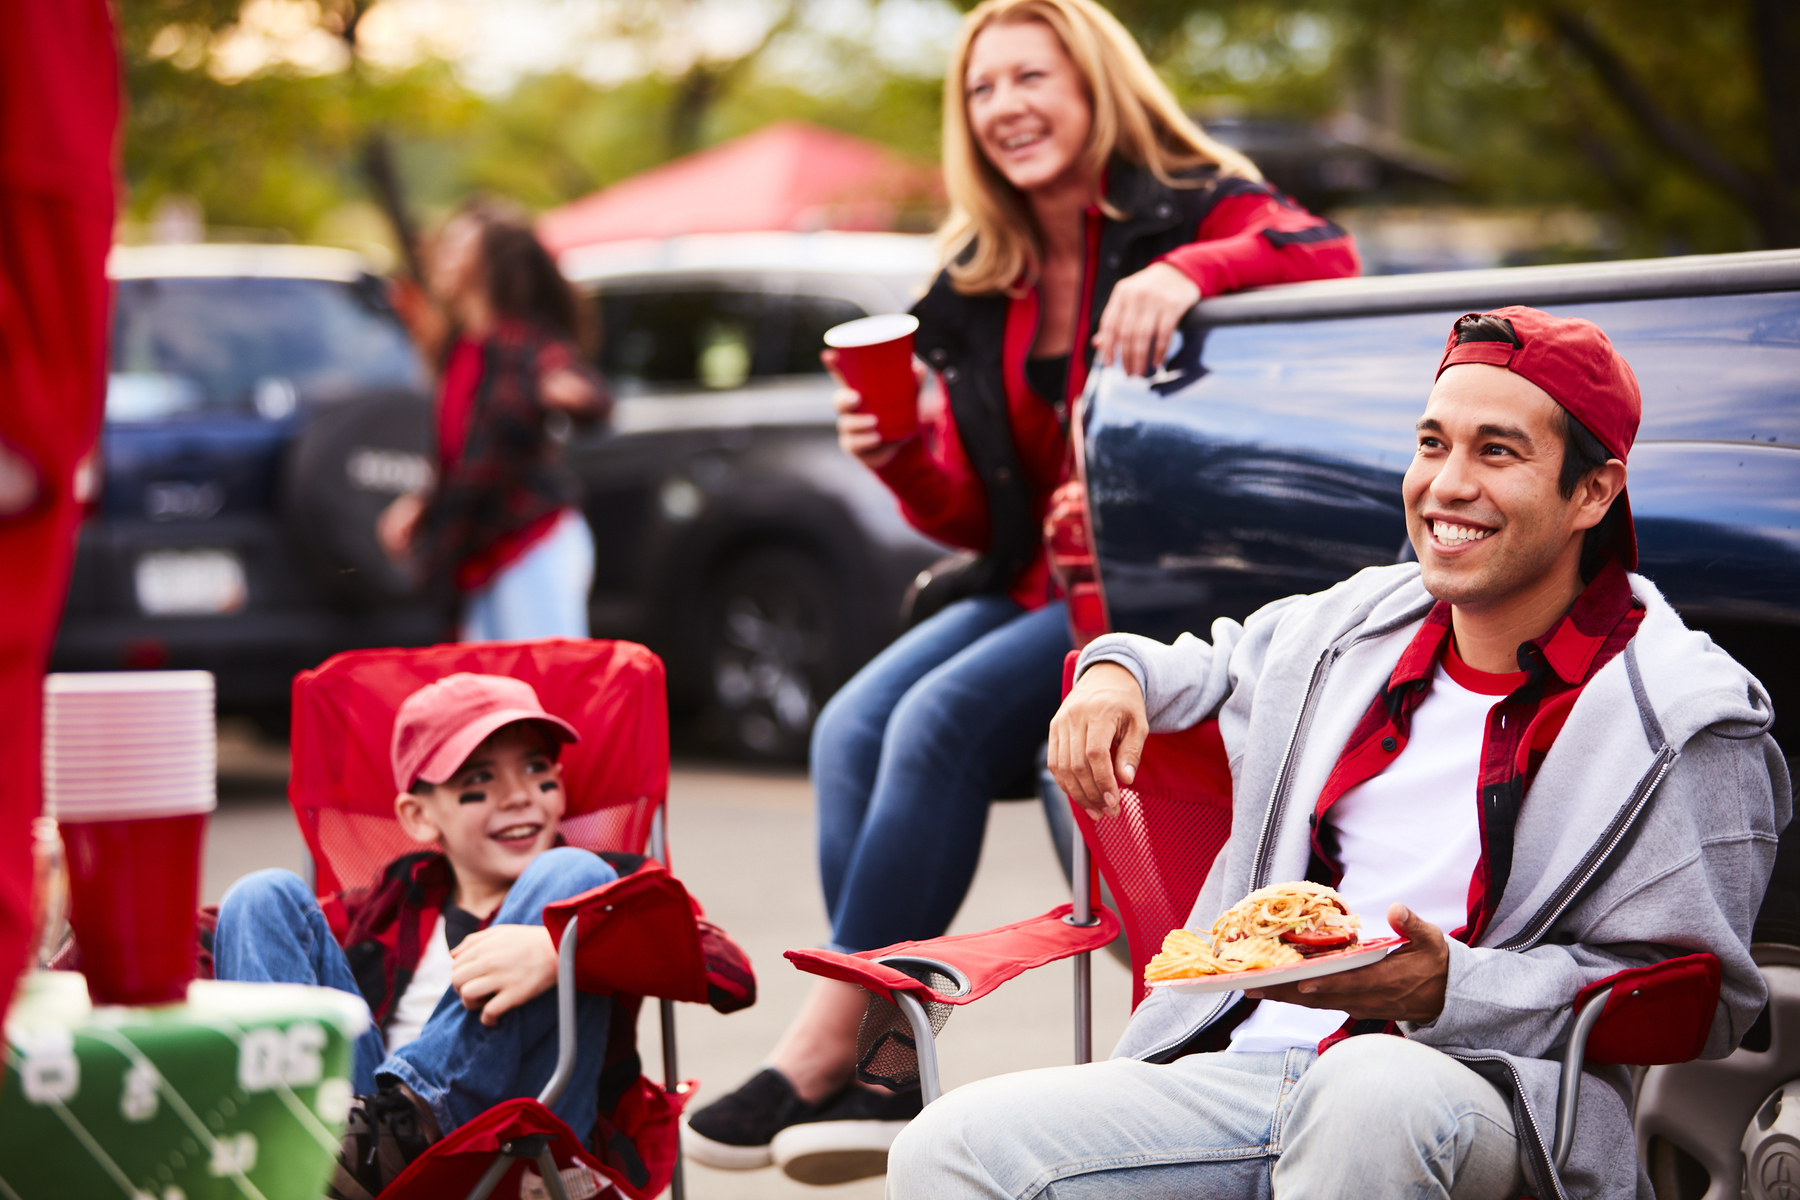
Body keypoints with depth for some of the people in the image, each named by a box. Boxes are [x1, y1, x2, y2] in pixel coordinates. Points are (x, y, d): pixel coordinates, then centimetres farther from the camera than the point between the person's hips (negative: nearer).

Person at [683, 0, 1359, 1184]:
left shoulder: (1190, 208, -3)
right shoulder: (979, 292, 14)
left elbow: (1326, 257, -26)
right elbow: (977, 514, 15)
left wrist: (1187, 272, -43)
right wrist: (900, 461, -6)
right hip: (1035, 587, 7)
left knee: (945, 721, -25)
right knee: (854, 728, -16)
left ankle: (823, 1052, -18)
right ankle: (880, 1076, -18)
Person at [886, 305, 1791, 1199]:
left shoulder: (1689, 723, -2)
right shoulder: (1353, 628, 17)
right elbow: (1213, 668, 40)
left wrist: (1444, 990, -18)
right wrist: (1115, 670, 15)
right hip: (1235, 1063, 5)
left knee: (1369, 1095, -42)